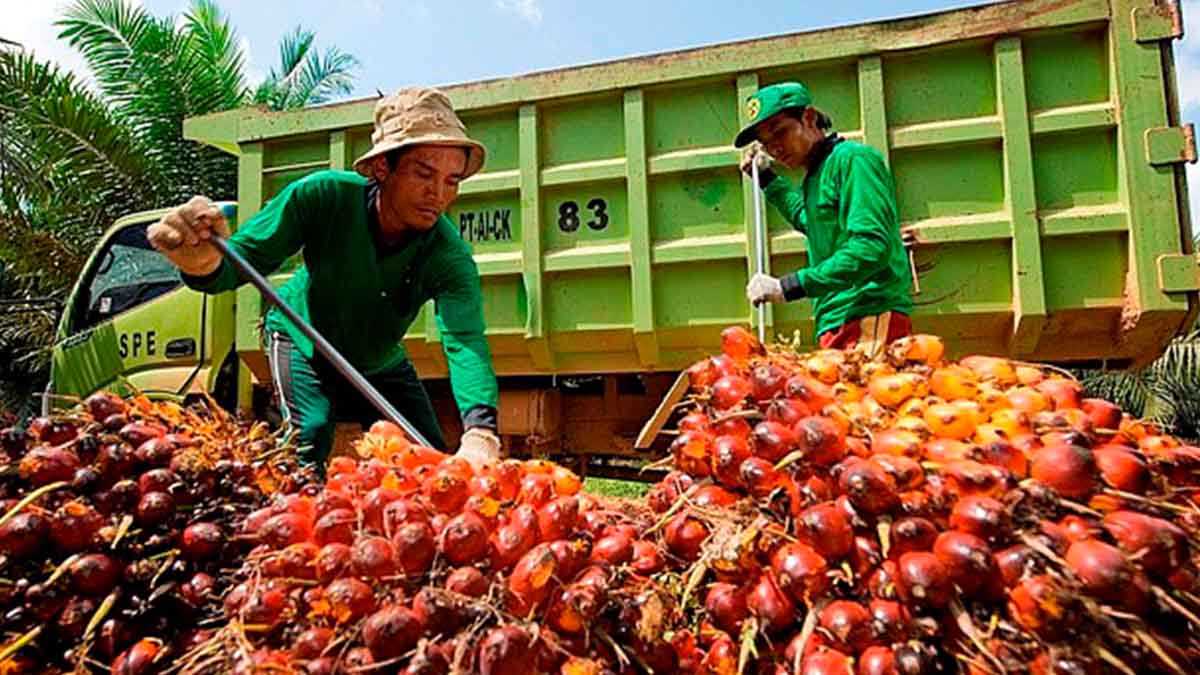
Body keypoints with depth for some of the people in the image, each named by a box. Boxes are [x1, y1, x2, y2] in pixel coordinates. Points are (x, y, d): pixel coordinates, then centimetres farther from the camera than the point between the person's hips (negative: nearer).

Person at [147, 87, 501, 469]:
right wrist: (203, 264, -57)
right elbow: (243, 258, -31)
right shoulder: (324, 195, -31)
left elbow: (466, 342, -44)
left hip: (383, 364, 2)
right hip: (303, 345, -2)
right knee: (309, 440, -22)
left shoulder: (451, 257, -31)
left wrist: (480, 432, -62)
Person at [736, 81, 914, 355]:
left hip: (870, 318, -9)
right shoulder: (815, 175, 21)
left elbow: (872, 246, -19)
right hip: (837, 324, 9)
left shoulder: (852, 158, -6)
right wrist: (767, 178, 40)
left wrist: (789, 287, -21)